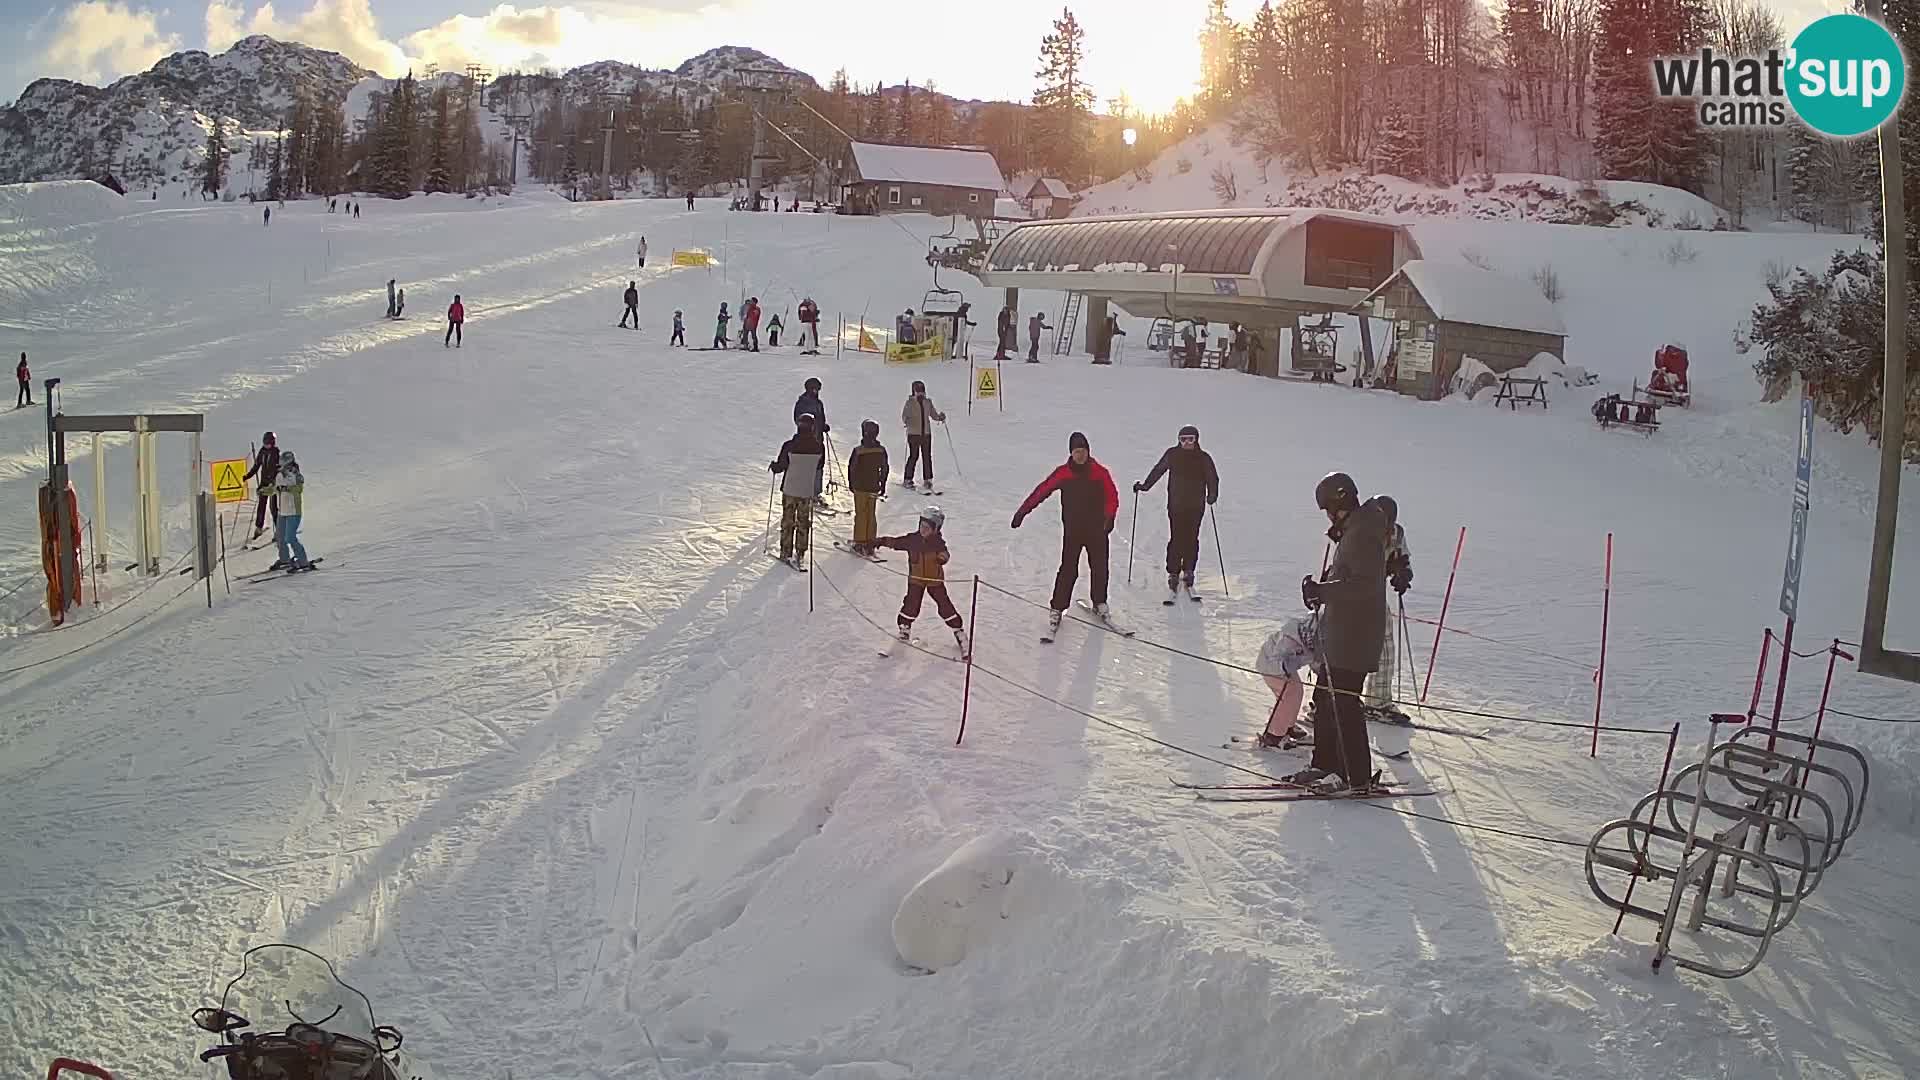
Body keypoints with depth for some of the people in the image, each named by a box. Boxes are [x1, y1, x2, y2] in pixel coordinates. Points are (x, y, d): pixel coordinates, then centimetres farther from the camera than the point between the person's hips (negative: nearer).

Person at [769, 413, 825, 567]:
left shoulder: (789, 446, -16)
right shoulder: (819, 447, -9)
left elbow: (781, 466, -7)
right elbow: (820, 468, 4)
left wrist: (773, 466, 14)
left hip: (790, 489, -2)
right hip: (808, 491, 2)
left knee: (788, 521, 11)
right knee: (804, 522, 13)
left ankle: (786, 553, 16)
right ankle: (800, 554, 15)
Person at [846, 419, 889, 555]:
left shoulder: (858, 451, -16)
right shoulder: (881, 450, -5)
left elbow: (851, 467, -9)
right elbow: (884, 469, 3)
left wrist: (851, 483, 6)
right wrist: (883, 485, 14)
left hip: (860, 487, -3)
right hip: (874, 488, 3)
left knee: (860, 515, 7)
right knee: (871, 515, 12)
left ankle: (860, 544, 7)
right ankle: (870, 545, 14)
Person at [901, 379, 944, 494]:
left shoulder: (928, 402, 11)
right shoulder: (910, 402, -1)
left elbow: (933, 414, 16)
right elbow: (904, 416, -3)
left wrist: (940, 417, -4)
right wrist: (907, 421, -24)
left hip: (926, 433, 4)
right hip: (913, 433, -4)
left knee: (927, 457, 2)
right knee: (913, 456, -5)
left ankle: (928, 480, 9)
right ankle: (908, 479, 6)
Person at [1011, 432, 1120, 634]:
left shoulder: (1100, 472, -3)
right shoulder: (1063, 473, -6)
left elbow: (1112, 496, -1)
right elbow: (1042, 491, -9)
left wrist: (1109, 517, -17)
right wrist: (1022, 511, -14)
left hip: (1097, 530, 2)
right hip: (1072, 530, -2)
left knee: (1099, 568, 12)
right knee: (1068, 570, -6)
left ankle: (1099, 603, 31)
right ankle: (1057, 609, 4)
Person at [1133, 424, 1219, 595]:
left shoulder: (1204, 458, 3)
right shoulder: (1172, 454, 4)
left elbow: (1212, 478, 0)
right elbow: (1158, 470, 13)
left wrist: (1212, 495, -16)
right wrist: (1145, 485, 8)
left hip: (1196, 506, 1)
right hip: (1176, 505, -1)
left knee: (1191, 539, 3)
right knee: (1176, 539, -5)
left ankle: (1188, 572, 15)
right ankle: (1173, 574, 0)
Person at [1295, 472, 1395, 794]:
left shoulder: (1364, 533, -18)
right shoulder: (1353, 529, 14)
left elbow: (1366, 584, -26)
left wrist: (1322, 591, -28)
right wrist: (1324, 584, 11)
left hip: (1354, 636, -11)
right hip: (1339, 633, 11)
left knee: (1343, 702, -6)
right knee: (1325, 697, 15)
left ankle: (1358, 776, 2)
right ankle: (1324, 764, 24)